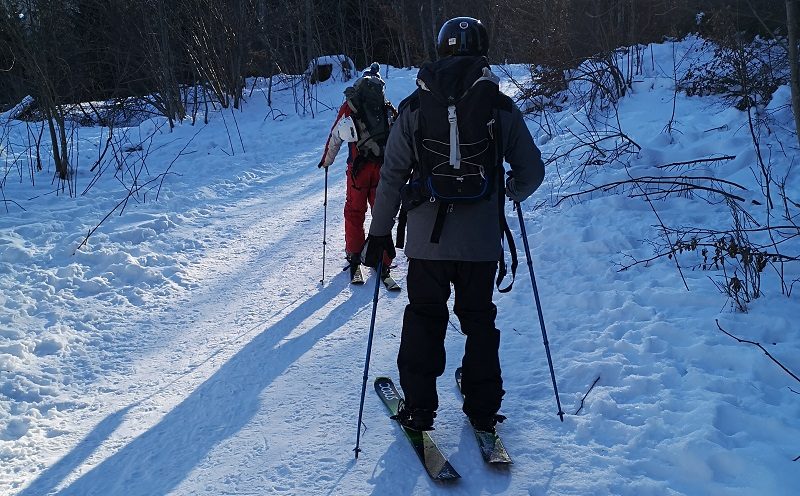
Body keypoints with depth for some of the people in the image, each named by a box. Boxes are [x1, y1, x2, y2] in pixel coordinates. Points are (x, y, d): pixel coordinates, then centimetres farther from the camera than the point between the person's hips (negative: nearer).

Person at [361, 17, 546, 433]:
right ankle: (483, 409, 24)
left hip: (426, 240, 0)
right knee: (479, 320, 17)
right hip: (482, 242, 1)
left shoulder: (414, 107, -3)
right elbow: (532, 171, 4)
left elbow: (392, 176, -3)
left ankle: (418, 408, 19)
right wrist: (511, 192, 26)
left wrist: (379, 233, 5)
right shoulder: (502, 107, -3)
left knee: (423, 320, 15)